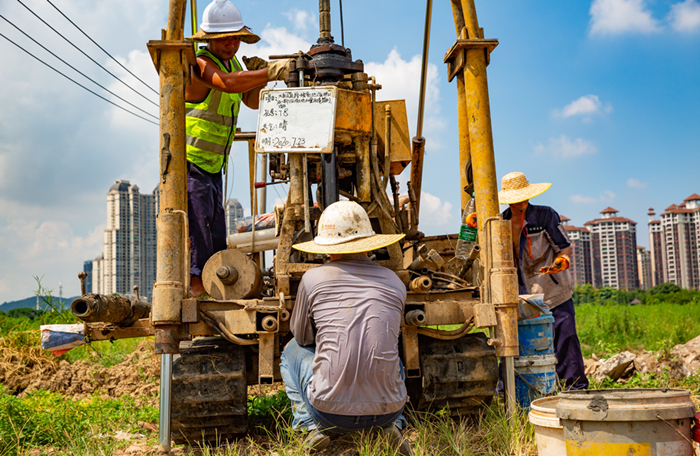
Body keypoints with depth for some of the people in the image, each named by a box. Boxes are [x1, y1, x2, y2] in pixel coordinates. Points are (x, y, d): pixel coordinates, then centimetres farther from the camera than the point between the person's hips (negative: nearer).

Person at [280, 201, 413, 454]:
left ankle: (311, 426, 8)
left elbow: (301, 336, 13)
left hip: (330, 412, -2)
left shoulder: (313, 279, -4)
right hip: (387, 410, 3)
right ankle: (393, 425, 14)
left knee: (293, 350, 24)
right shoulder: (395, 284, 4)